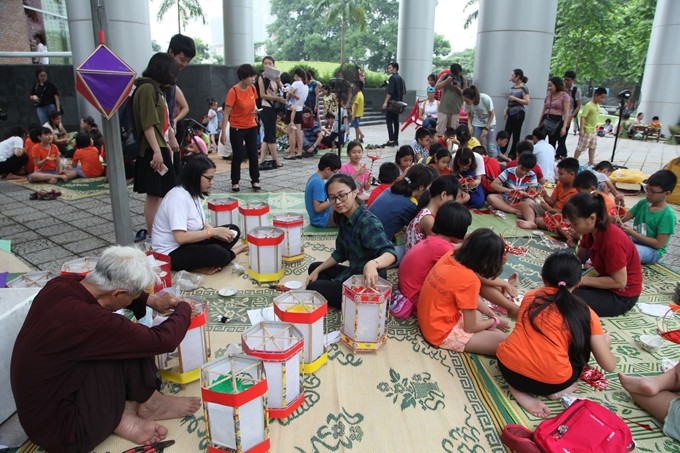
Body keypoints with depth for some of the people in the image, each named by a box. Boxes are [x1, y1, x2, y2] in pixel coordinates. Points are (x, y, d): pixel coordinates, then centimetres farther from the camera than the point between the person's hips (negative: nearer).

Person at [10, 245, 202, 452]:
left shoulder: (61, 284, -11)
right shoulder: (87, 321, -33)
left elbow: (107, 287, 13)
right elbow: (163, 340, -23)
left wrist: (151, 300, 5)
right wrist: (183, 309, -4)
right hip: (61, 431, -8)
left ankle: (121, 413, 4)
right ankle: (150, 404, 9)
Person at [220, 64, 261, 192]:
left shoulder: (252, 89, 1)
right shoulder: (233, 91, -17)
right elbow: (226, 113, -17)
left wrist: (255, 109, -4)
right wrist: (223, 132, -21)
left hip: (251, 127, 5)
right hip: (237, 128, -5)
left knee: (253, 154, 6)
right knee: (238, 156, 0)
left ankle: (255, 181, 17)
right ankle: (235, 182, 14)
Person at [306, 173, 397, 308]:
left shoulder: (367, 222, -27)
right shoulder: (344, 219, 2)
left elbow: (390, 254, -39)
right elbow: (340, 253, 13)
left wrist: (373, 263, -60)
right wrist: (317, 271, 8)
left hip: (368, 283, -10)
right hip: (353, 274, 10)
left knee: (313, 288, -14)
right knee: (314, 267, 21)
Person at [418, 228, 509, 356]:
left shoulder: (450, 256, -6)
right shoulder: (469, 280, -28)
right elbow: (470, 327, -17)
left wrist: (492, 315, 6)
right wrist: (495, 321, 0)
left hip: (429, 321, 8)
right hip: (442, 333, -8)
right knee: (502, 341, -10)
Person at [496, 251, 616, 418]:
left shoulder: (530, 296, 14)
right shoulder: (585, 313, 6)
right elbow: (609, 365, 11)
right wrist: (605, 341, 32)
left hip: (507, 368, 3)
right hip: (550, 382, -2)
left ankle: (520, 389, 13)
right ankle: (557, 389, 9)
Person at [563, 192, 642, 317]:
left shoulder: (612, 241, -30)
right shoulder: (591, 231, -5)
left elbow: (620, 282, -25)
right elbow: (579, 257, 4)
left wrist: (582, 280, -25)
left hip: (622, 296, -8)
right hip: (608, 282, 8)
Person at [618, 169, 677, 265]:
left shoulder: (668, 215, -17)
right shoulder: (642, 203, 0)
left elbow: (659, 244, -19)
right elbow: (622, 219, -3)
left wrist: (632, 233, -23)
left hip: (652, 251, -6)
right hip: (635, 241, 6)